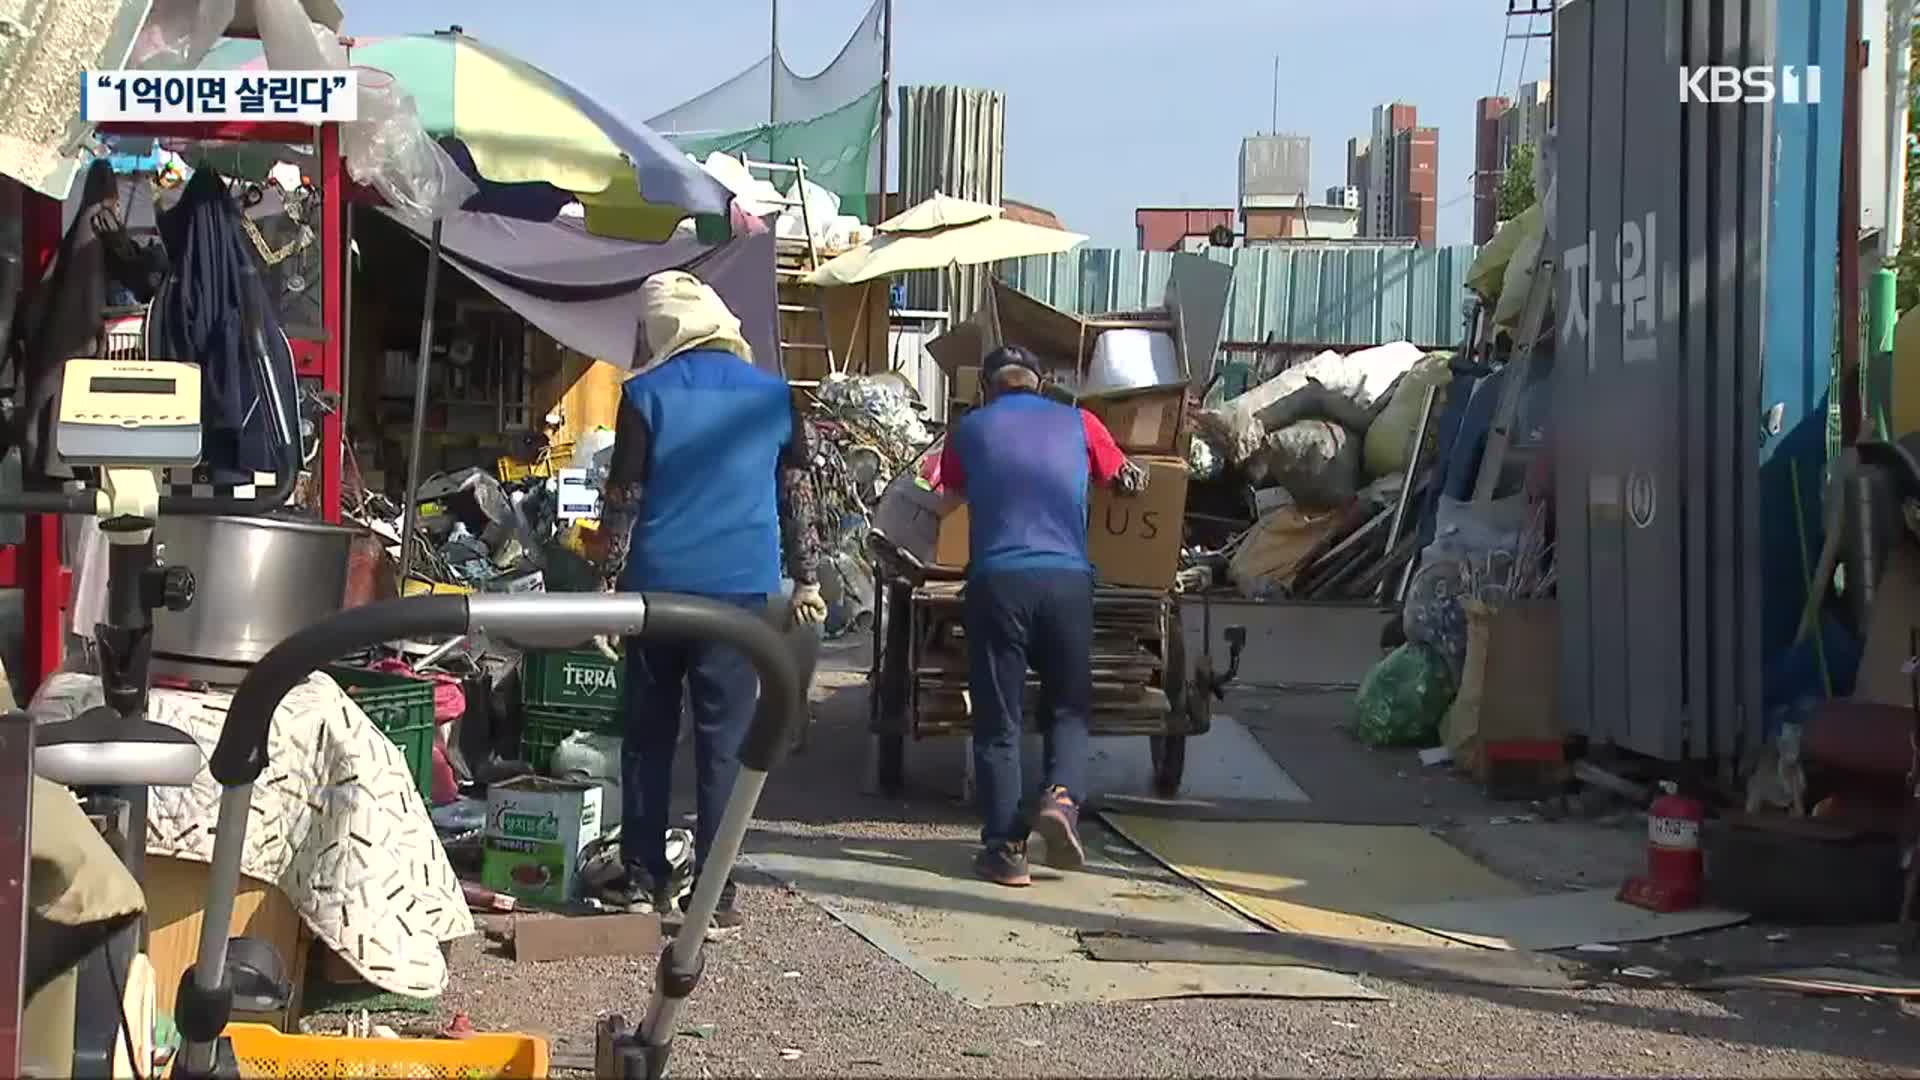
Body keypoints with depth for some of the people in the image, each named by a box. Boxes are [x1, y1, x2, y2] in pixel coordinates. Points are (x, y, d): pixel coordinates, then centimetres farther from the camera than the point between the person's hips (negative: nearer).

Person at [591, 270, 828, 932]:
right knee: (724, 742, 0)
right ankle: (713, 894, -3)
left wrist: (609, 581, 3)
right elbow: (798, 497, 7)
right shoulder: (774, 397, 3)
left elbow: (623, 498, -3)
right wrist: (806, 582, 13)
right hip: (741, 587, 0)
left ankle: (644, 877, 16)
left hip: (656, 584, 0)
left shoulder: (646, 395, -2)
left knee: (649, 734, 12)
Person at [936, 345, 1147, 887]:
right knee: (1067, 708, 16)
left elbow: (952, 487, 29)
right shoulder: (1077, 424, 12)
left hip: (998, 581, -1)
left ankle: (1005, 847, 1)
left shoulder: (969, 430, 10)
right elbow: (1127, 479, 27)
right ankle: (1061, 797, -10)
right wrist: (1135, 477, 51)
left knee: (998, 720, 6)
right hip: (1068, 580, 1)